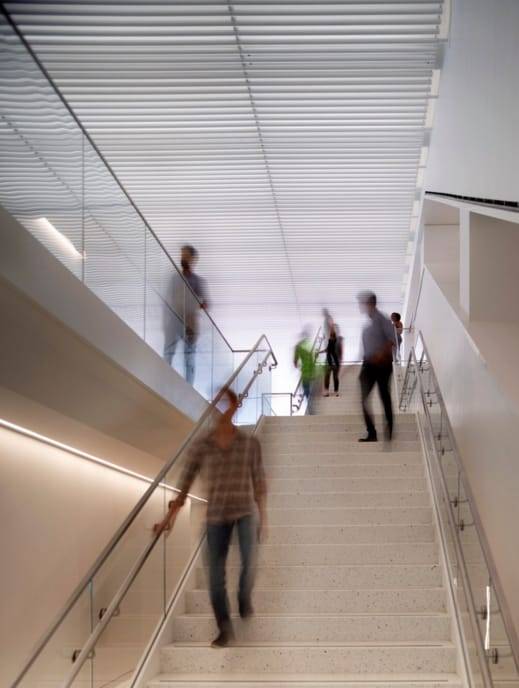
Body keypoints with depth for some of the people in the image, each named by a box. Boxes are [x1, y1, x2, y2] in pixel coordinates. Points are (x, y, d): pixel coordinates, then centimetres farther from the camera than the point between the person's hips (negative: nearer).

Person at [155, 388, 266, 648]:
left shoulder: (250, 444, -1)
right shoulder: (201, 447, -1)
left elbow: (259, 482, 5)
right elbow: (185, 482, 3)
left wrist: (262, 517, 6)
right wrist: (170, 517, 0)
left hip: (245, 511, -1)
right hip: (216, 515, 1)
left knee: (249, 561, -21)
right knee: (216, 573, 1)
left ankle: (245, 599, 11)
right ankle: (225, 629, 14)